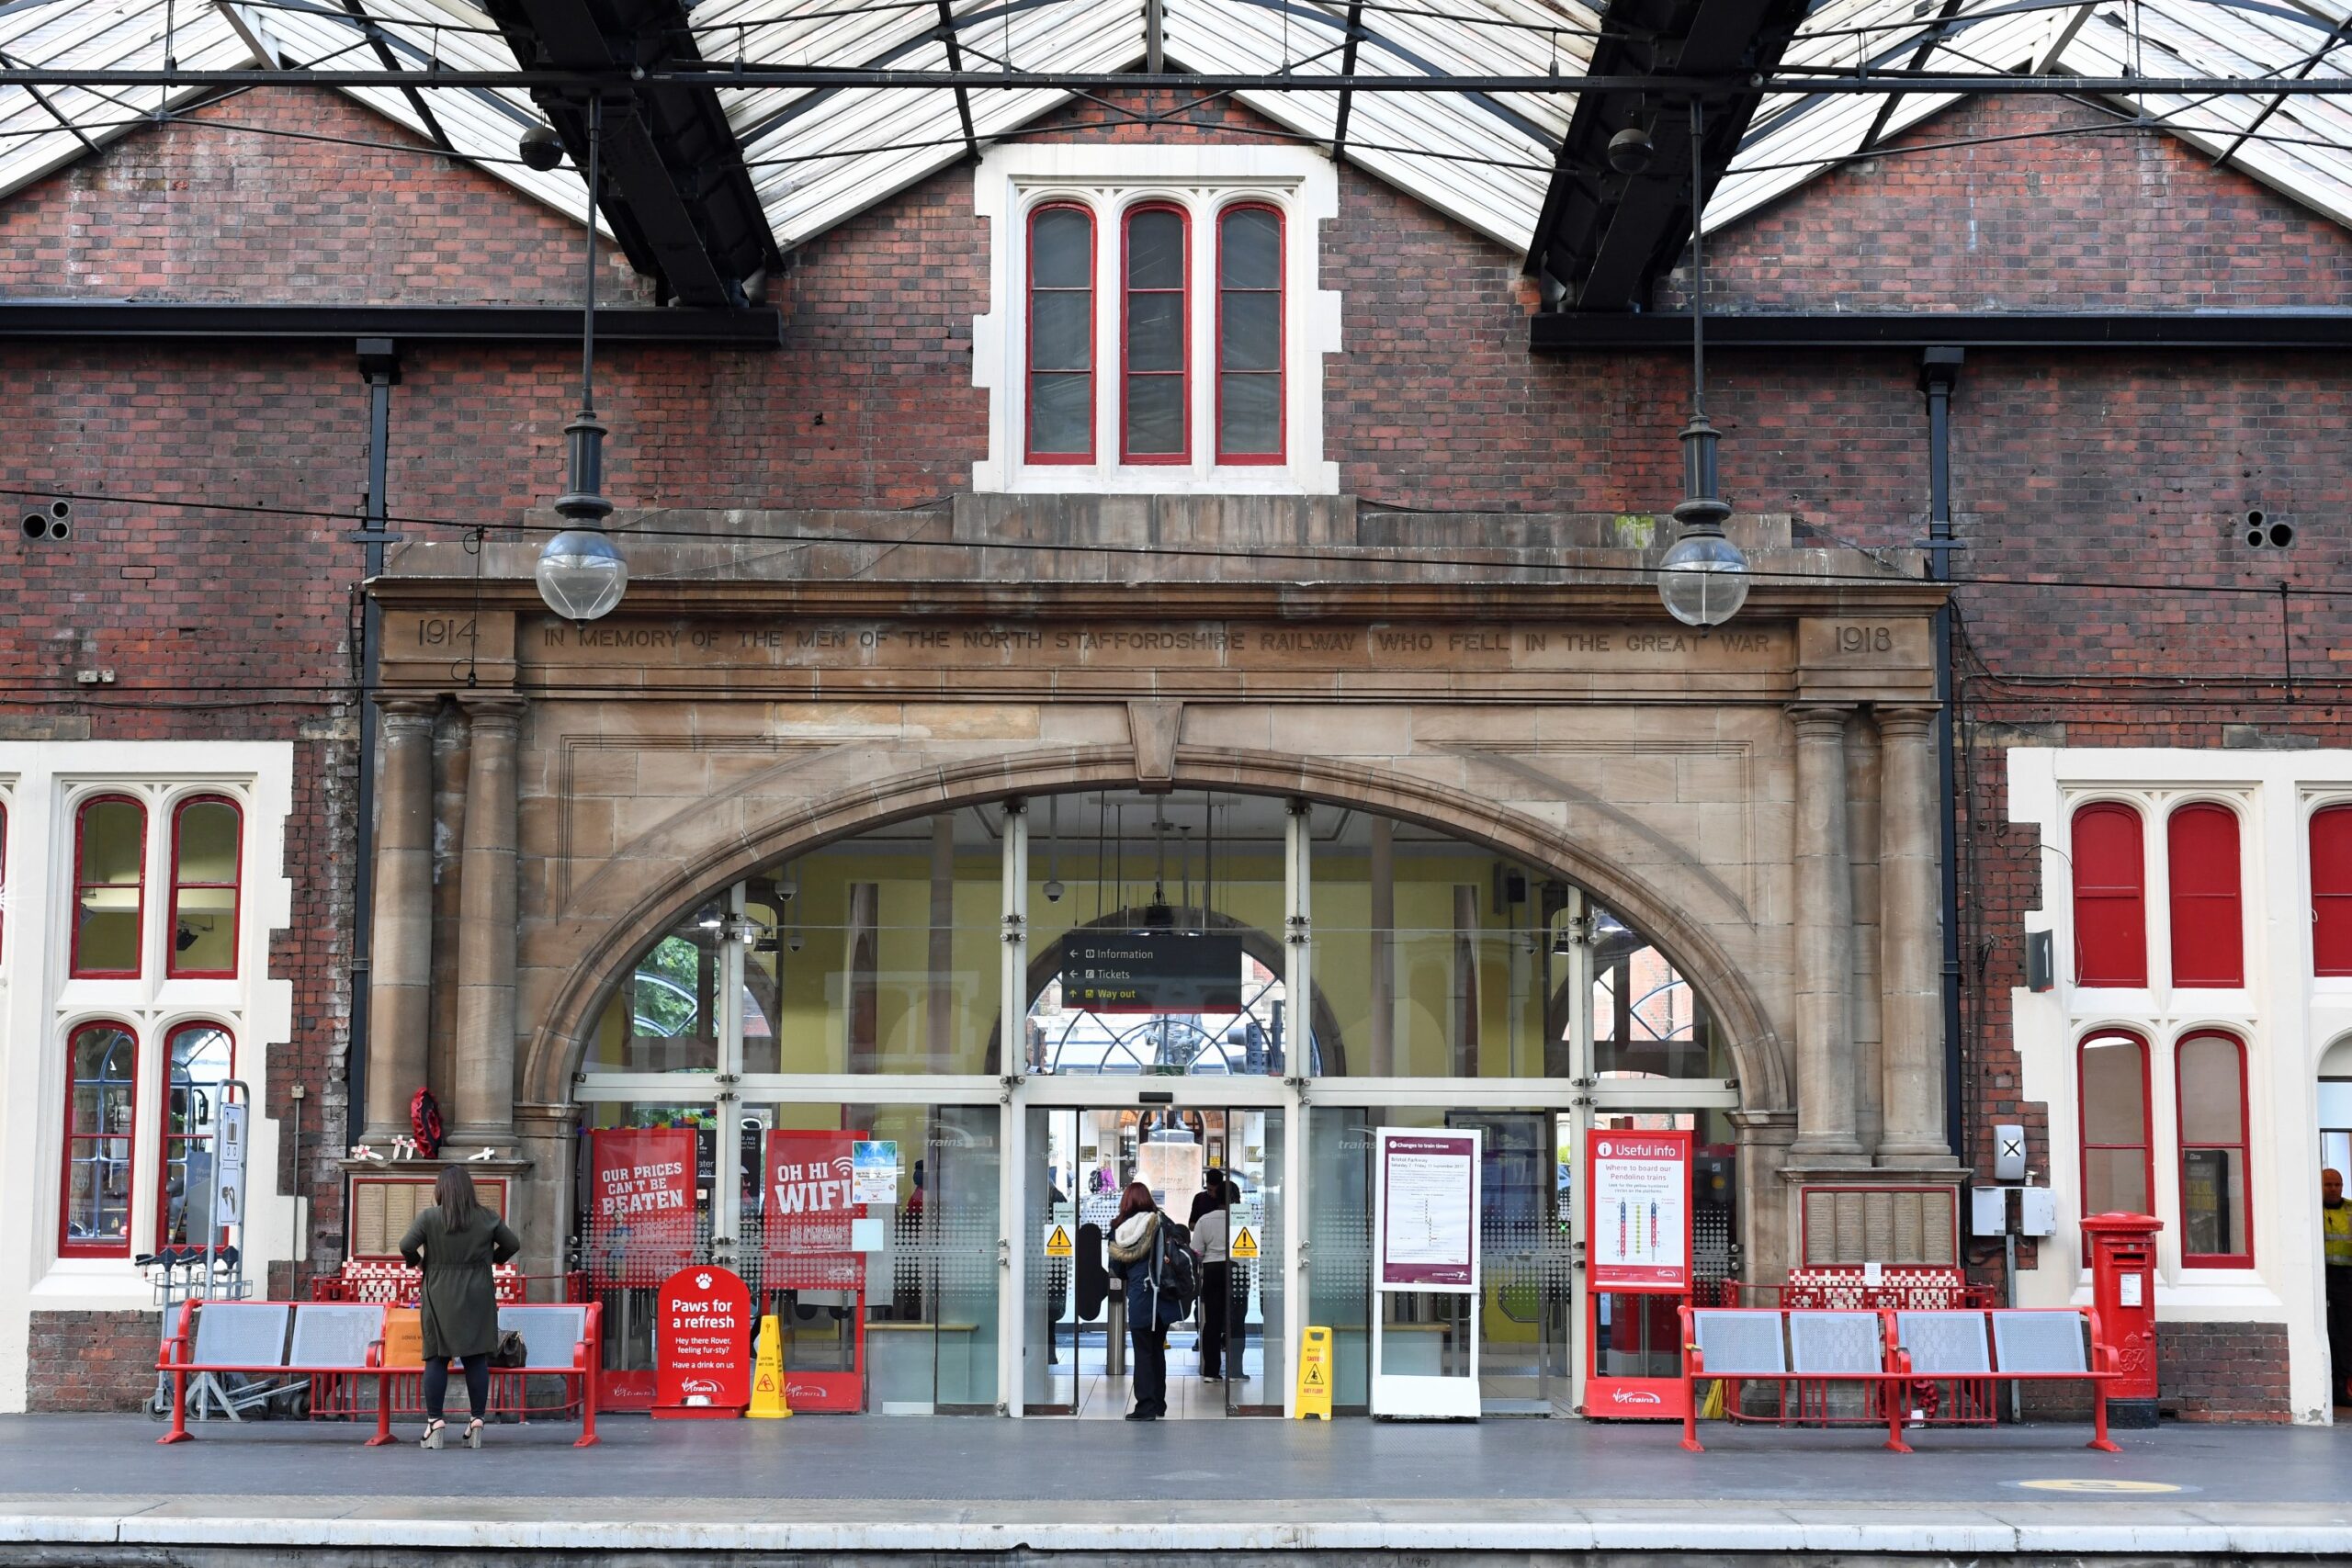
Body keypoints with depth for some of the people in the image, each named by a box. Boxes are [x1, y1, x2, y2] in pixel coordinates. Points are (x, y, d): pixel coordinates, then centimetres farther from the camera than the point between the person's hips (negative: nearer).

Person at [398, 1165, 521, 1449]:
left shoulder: (429, 1218, -5)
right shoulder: (486, 1218, 1)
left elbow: (406, 1246, -11)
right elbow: (512, 1244, 7)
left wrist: (417, 1262, 9)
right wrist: (493, 1259, 24)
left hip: (440, 1299, -1)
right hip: (478, 1299, 1)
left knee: (437, 1358, 3)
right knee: (477, 1359, 4)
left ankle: (434, 1423, -2)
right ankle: (477, 1422, 3)